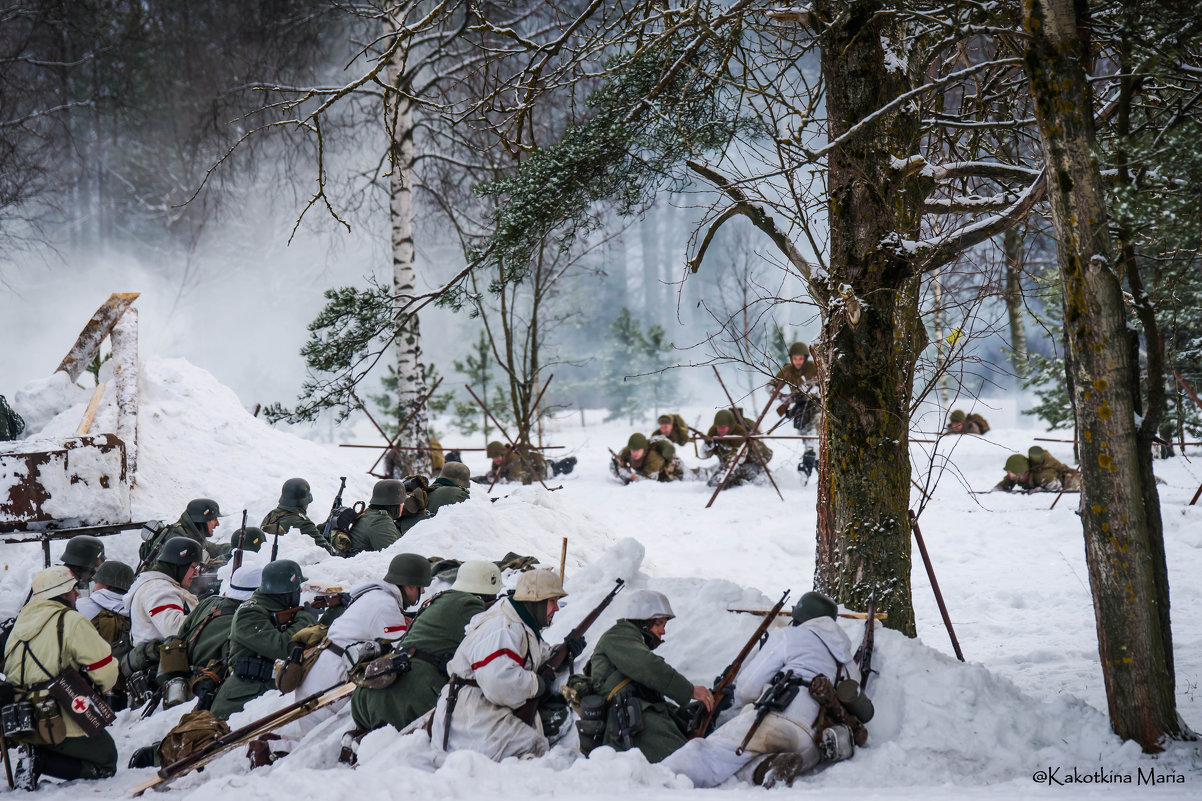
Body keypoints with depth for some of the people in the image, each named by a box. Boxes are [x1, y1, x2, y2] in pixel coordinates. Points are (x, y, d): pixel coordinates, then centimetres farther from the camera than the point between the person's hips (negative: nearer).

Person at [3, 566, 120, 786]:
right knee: (106, 764, 6)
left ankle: (35, 754, 0)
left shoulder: (21, 621, 13)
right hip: (61, 722, -8)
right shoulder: (71, 621, -11)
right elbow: (105, 672, -12)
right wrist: (97, 689, 12)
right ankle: (40, 760, -13)